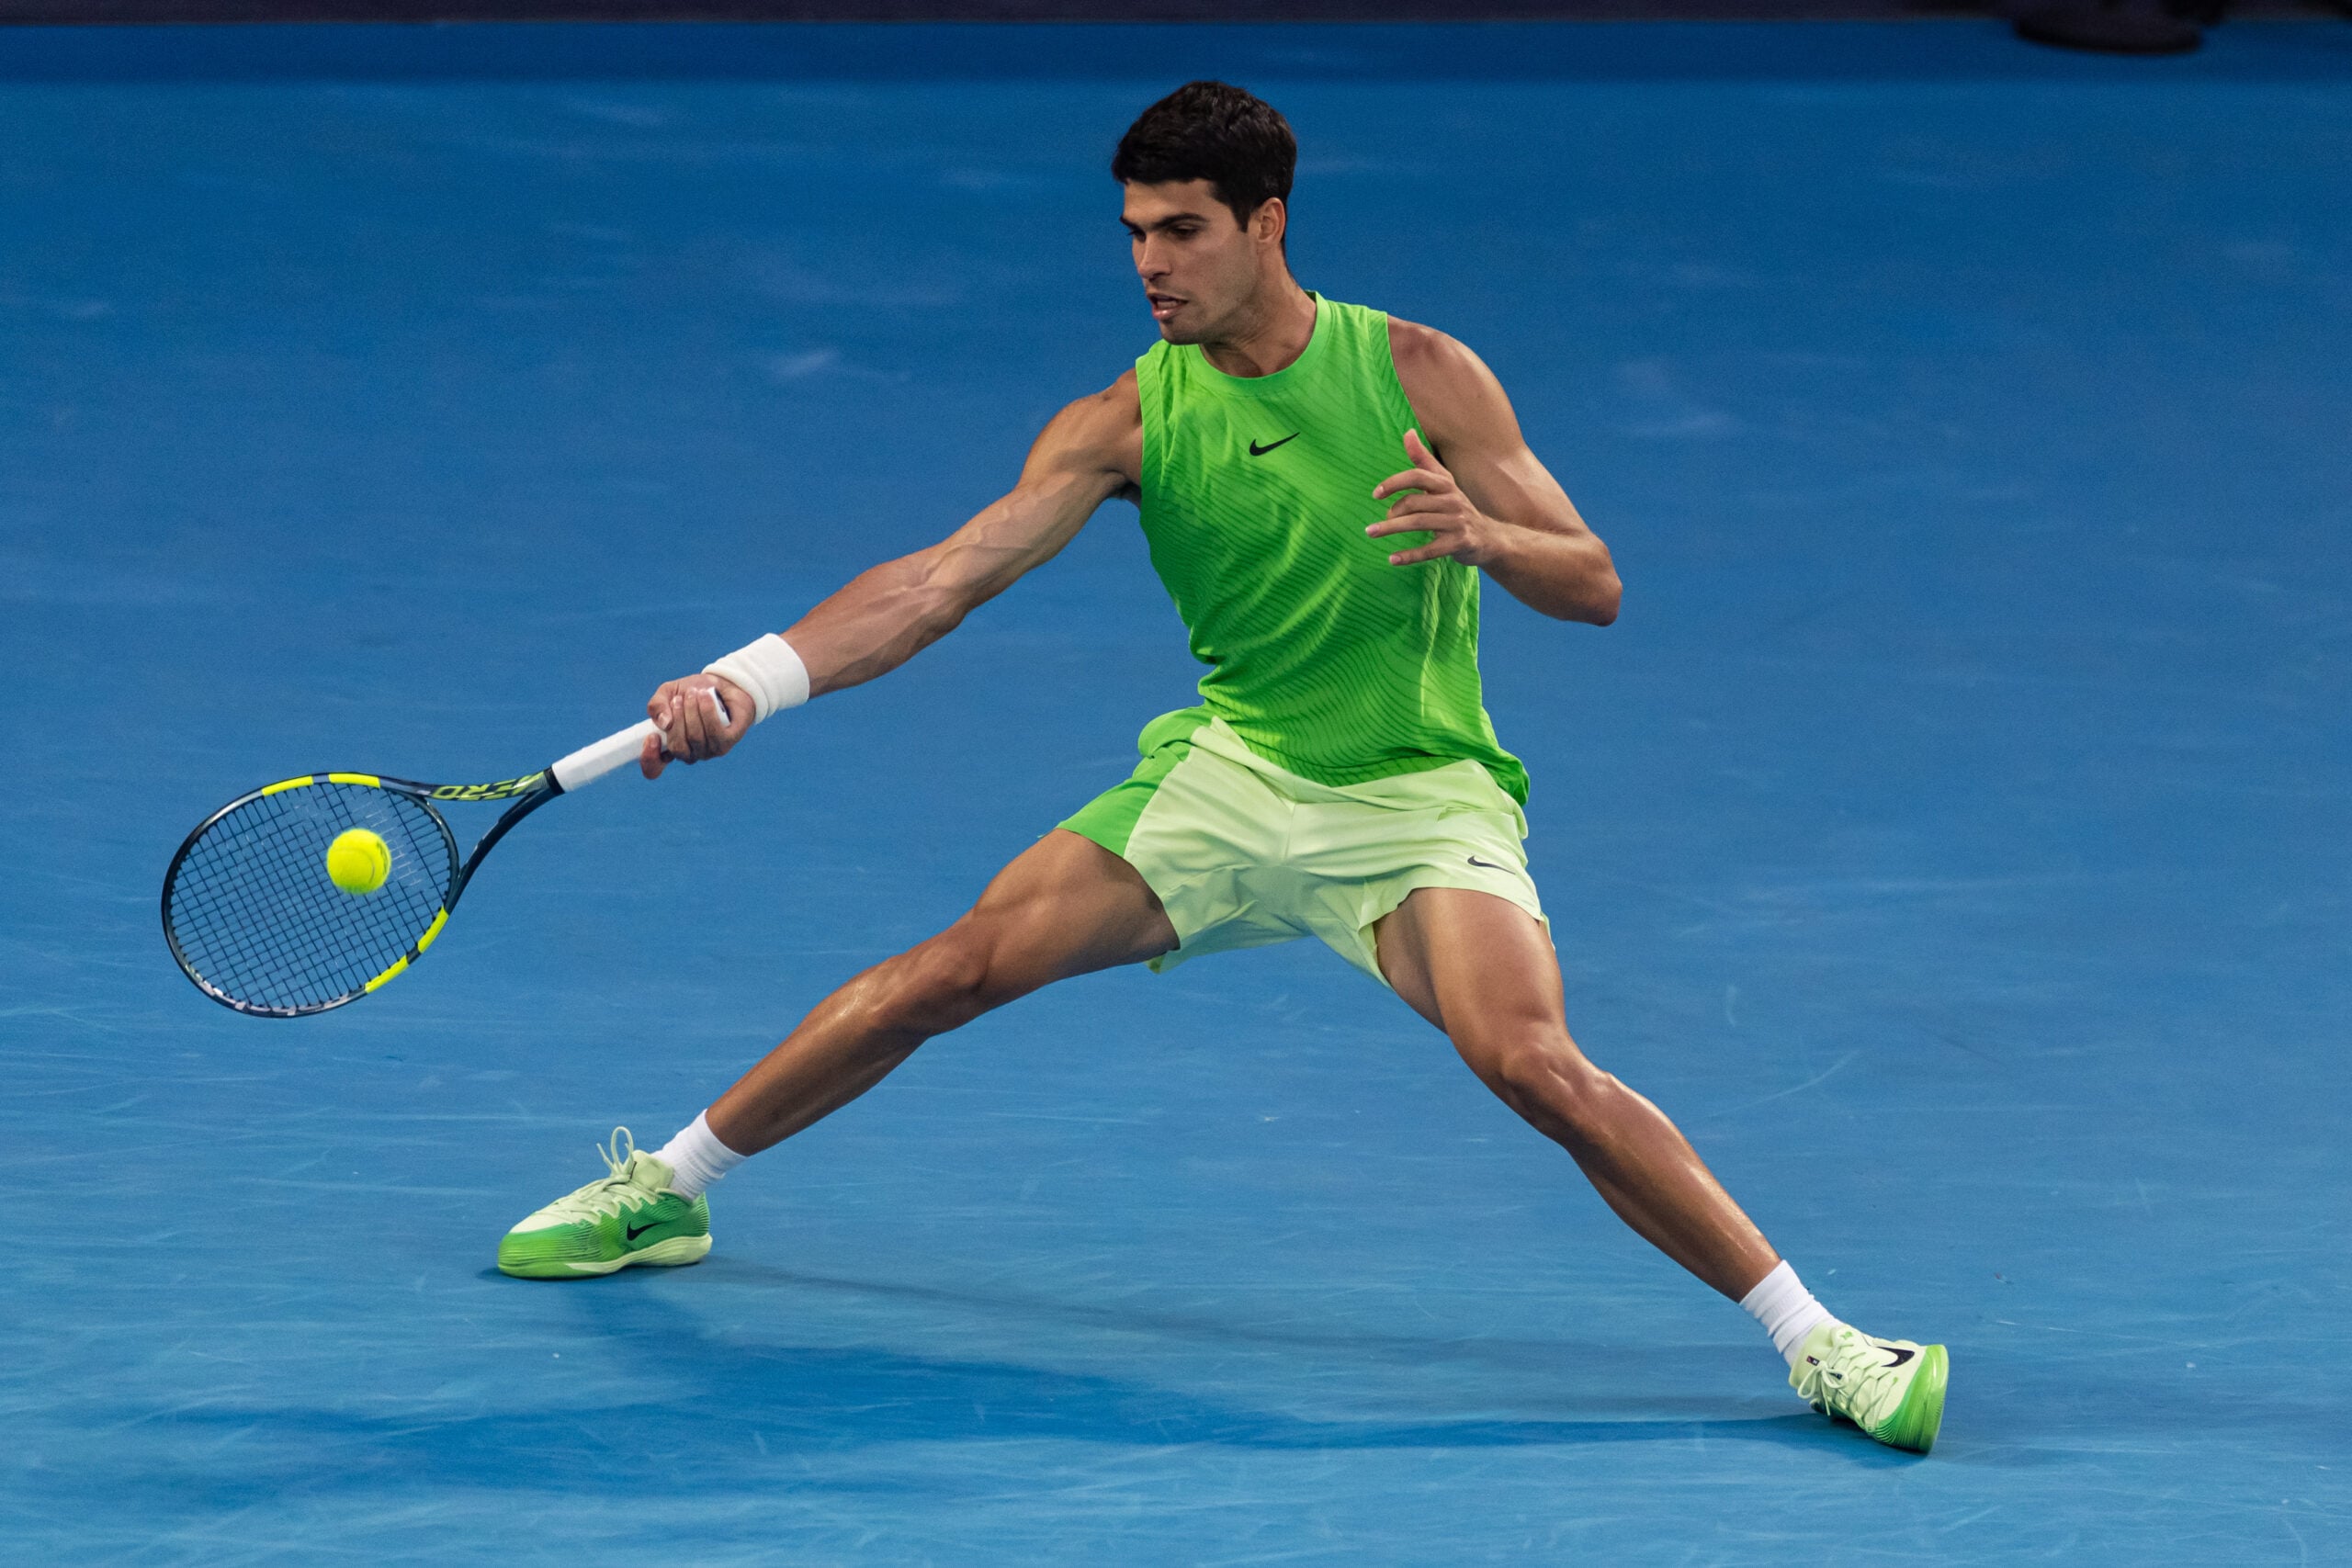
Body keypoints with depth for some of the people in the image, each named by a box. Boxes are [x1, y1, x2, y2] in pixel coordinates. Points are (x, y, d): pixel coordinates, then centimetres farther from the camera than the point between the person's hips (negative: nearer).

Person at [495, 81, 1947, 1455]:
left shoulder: (1419, 376, -11)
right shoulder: (1130, 421, -6)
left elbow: (1595, 584, -9)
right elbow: (946, 577, -15)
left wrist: (1483, 536, -33)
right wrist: (751, 683, -30)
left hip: (1417, 798, -3)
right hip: (1229, 770, 3)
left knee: (1535, 1064, -27)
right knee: (956, 967, -4)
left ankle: (1816, 1340, -21)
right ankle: (661, 1193, 15)